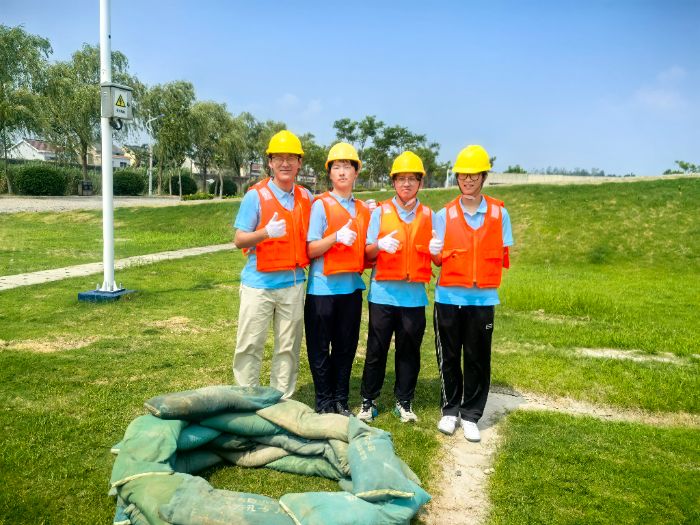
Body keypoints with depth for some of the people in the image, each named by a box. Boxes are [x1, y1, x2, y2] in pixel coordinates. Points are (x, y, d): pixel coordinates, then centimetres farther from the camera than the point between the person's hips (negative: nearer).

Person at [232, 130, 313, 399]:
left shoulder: (306, 197, 7)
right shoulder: (255, 196, -6)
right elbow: (239, 240, -8)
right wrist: (266, 232, -26)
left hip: (293, 283, 4)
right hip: (259, 283, -3)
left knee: (288, 347, 11)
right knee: (249, 346, 3)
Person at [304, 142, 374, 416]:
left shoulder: (364, 209, 11)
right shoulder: (320, 205, -3)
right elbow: (310, 250, -9)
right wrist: (336, 237, -24)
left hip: (352, 286, 4)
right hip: (323, 287, -4)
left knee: (346, 347, 11)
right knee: (320, 349, 4)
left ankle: (341, 400, 24)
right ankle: (324, 403, 17)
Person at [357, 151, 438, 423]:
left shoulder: (429, 216, 8)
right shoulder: (381, 212, 3)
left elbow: (436, 258, 11)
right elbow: (367, 253, 1)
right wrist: (380, 245, -20)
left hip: (415, 295, 2)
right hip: (383, 293, -1)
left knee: (409, 350, 8)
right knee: (376, 349, 5)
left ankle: (404, 402, 23)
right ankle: (368, 401, 18)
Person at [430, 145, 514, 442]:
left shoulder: (499, 213, 3)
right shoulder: (444, 214, 2)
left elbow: (502, 254, 10)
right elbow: (440, 259, 2)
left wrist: (492, 279, -4)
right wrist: (435, 251, -18)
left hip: (483, 298, 0)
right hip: (449, 297, 0)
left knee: (478, 359, 6)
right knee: (448, 357, 9)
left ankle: (470, 415, 20)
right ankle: (450, 410, 25)